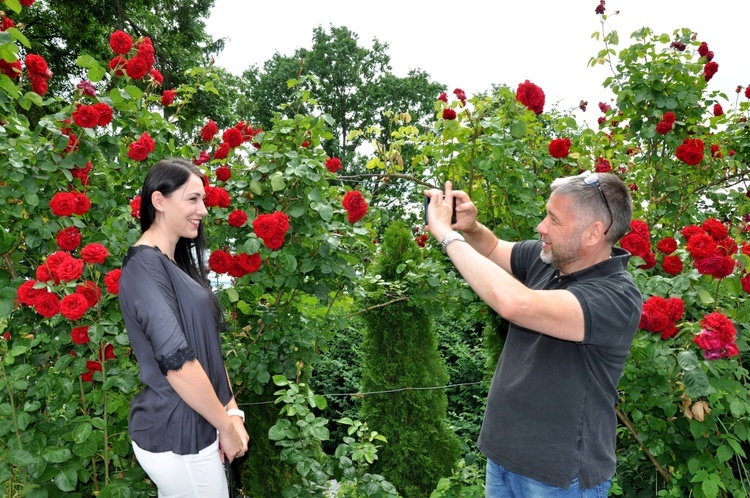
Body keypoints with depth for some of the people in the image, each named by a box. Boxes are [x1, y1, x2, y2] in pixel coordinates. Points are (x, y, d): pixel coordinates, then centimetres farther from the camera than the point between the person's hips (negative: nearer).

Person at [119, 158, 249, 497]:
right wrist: (227, 425, -14)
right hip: (177, 437, -8)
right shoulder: (145, 265, -17)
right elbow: (176, 360, -24)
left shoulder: (175, 263, 11)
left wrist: (231, 410, 3)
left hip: (188, 427, 8)